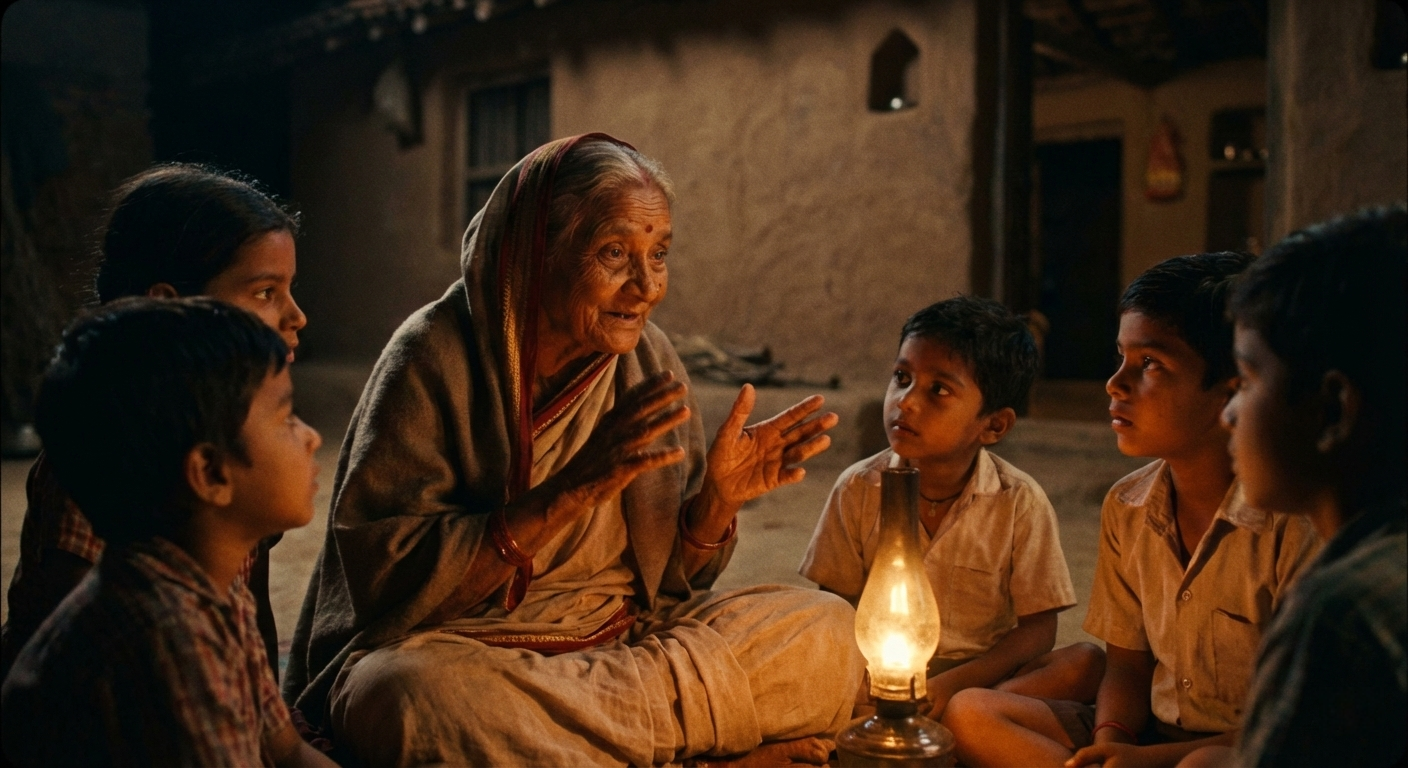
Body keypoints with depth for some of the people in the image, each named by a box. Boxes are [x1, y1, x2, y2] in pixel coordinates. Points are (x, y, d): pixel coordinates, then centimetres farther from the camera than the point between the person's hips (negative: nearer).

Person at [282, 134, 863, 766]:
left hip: (621, 639, 4)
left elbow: (670, 575, 7)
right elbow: (386, 582, -20)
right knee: (415, 693, -37)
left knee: (825, 631, -11)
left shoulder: (647, 361, 2)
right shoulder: (436, 357, -13)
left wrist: (719, 496, -15)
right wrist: (571, 489, -27)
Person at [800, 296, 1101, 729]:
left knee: (1089, 664, -27)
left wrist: (952, 684, -22)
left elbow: (1037, 629, -6)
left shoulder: (1019, 502, -6)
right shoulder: (858, 489, -3)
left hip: (983, 674, 0)